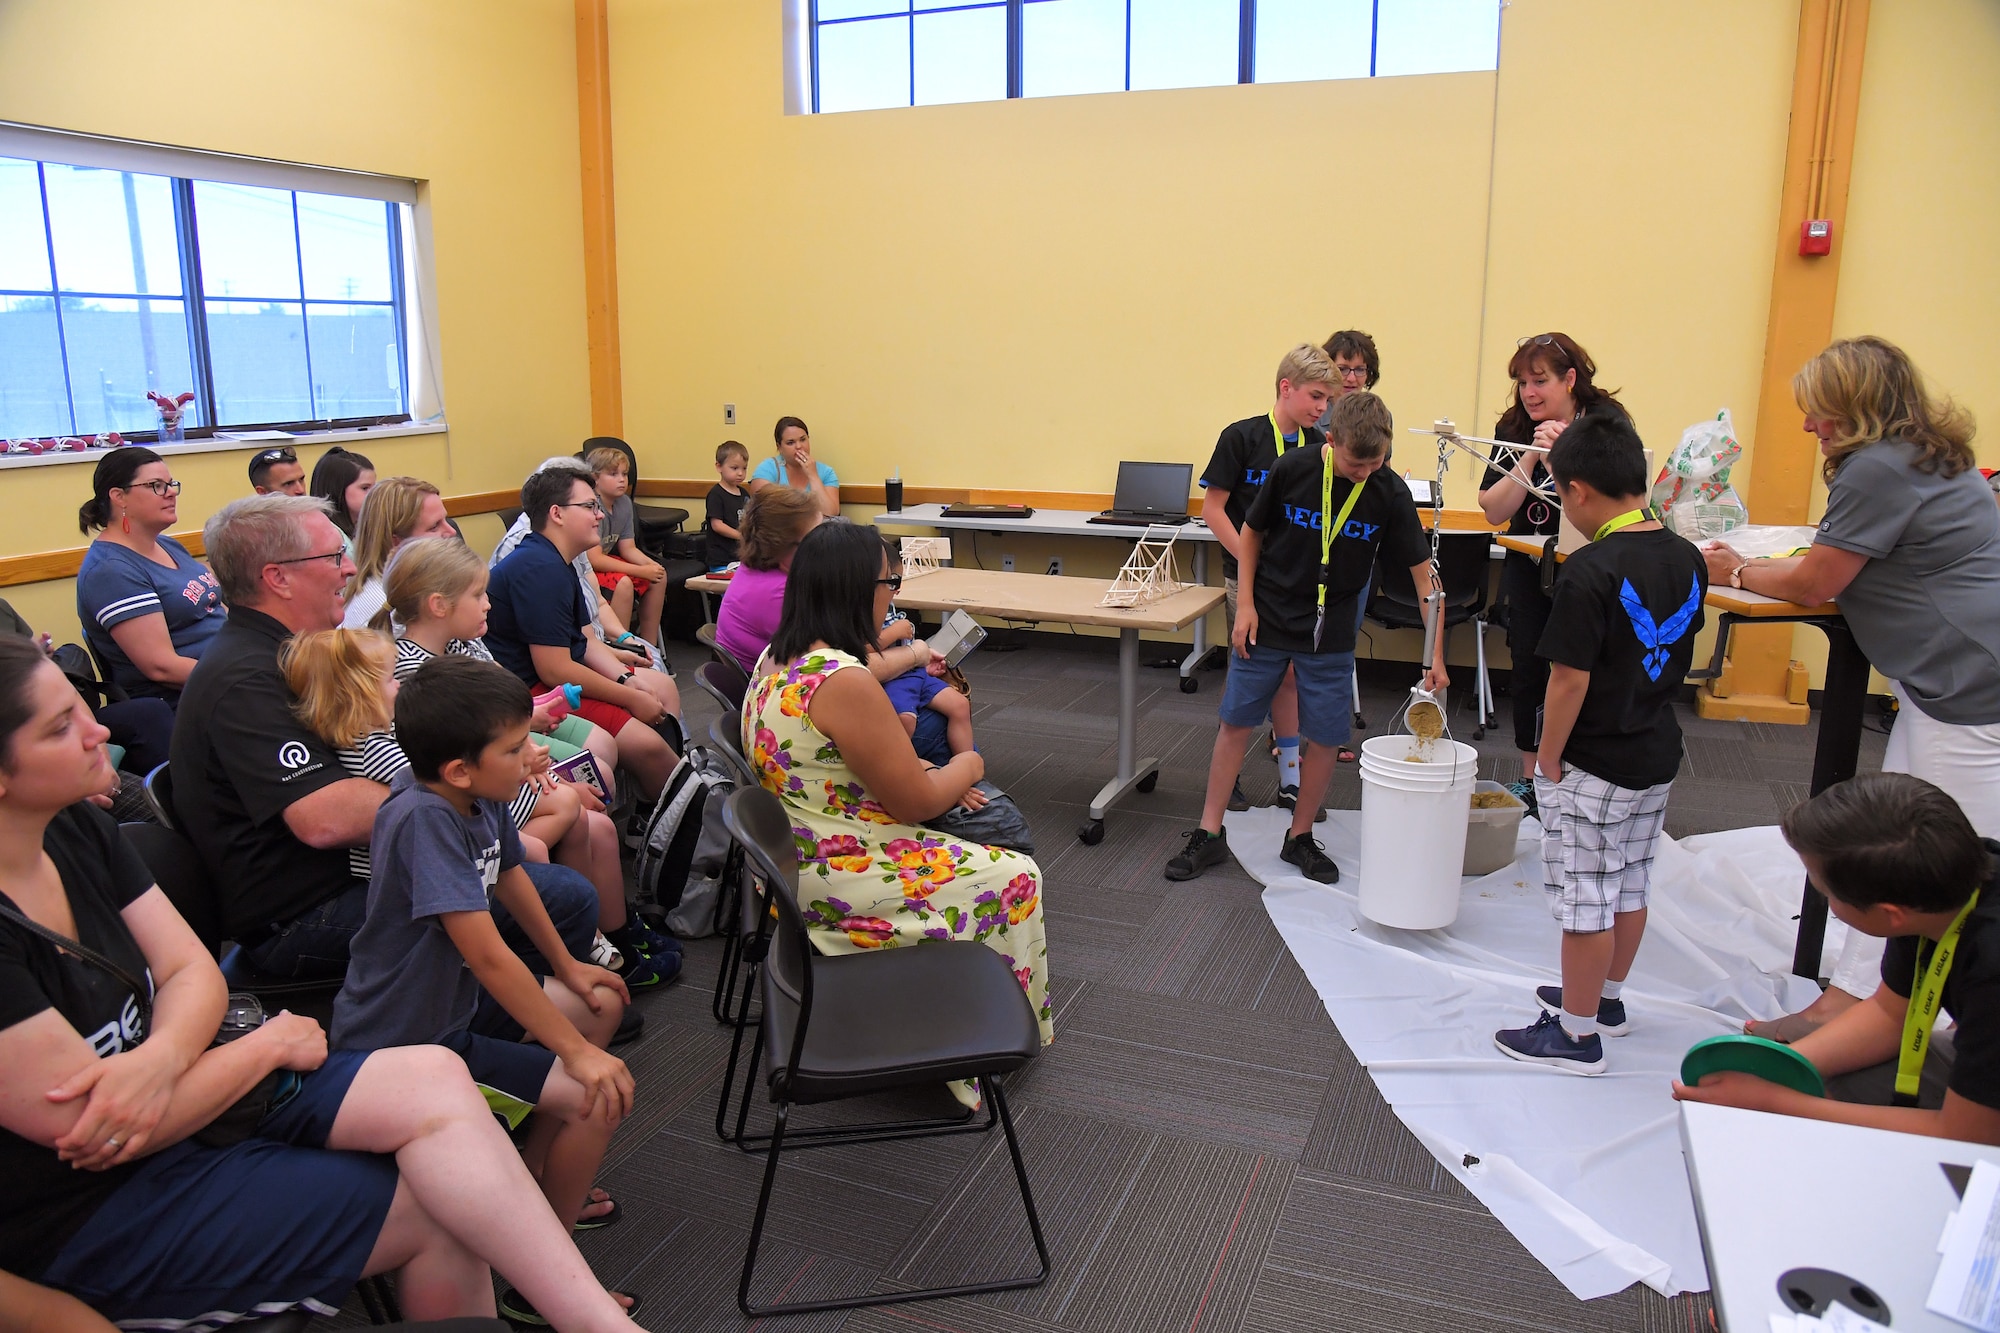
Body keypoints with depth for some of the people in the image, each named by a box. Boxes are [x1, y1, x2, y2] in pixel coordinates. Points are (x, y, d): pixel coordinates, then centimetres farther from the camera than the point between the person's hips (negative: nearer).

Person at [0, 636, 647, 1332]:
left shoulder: (76, 830, 1)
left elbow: (193, 972, 3)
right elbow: (92, 1126, -22)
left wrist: (160, 1058, -20)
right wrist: (273, 1042, -10)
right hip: (90, 1220, -7)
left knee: (432, 1078, -15)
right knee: (435, 1213, -15)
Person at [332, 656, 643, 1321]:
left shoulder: (480, 797, -6)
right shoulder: (423, 818, -32)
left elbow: (510, 876, 14)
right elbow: (488, 956, -33)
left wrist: (569, 968, 22)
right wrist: (577, 1051, -27)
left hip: (458, 1002, 9)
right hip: (406, 1044, -9)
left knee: (603, 1006, 18)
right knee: (599, 1097, -16)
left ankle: (539, 1187, 28)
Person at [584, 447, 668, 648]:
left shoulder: (624, 503, 0)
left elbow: (628, 548, 3)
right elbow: (594, 559, -28)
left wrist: (651, 564, -18)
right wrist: (640, 571, -27)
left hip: (604, 562, 9)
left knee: (659, 576, -2)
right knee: (623, 583, -32)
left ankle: (648, 645, 5)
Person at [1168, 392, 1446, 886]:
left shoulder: (1389, 493, -12)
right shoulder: (1293, 469, -14)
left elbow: (1423, 573, -7)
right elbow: (1250, 533, 0)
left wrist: (1435, 655, -11)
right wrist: (1246, 603, -7)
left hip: (1329, 635, 1)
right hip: (1266, 622, -1)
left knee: (1326, 737, 3)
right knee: (1235, 723, 4)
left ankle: (1300, 837, 23)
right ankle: (1210, 834, 15)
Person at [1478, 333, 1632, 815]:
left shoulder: (1607, 422, -10)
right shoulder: (1514, 429, -1)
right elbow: (1494, 510, -10)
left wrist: (1559, 458, -28)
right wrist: (1531, 456, -20)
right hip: (1529, 569, 4)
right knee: (1528, 668, 7)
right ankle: (1530, 779, 20)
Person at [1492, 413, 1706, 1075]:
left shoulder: (1591, 571, -24)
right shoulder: (1687, 558, 1)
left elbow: (1571, 679, -22)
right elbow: (1678, 652, 12)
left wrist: (1548, 759, -12)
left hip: (1593, 767, -8)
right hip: (1657, 754, 8)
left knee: (1584, 899, 4)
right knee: (1629, 886, 21)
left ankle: (1577, 1034, 16)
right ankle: (1606, 998, 39)